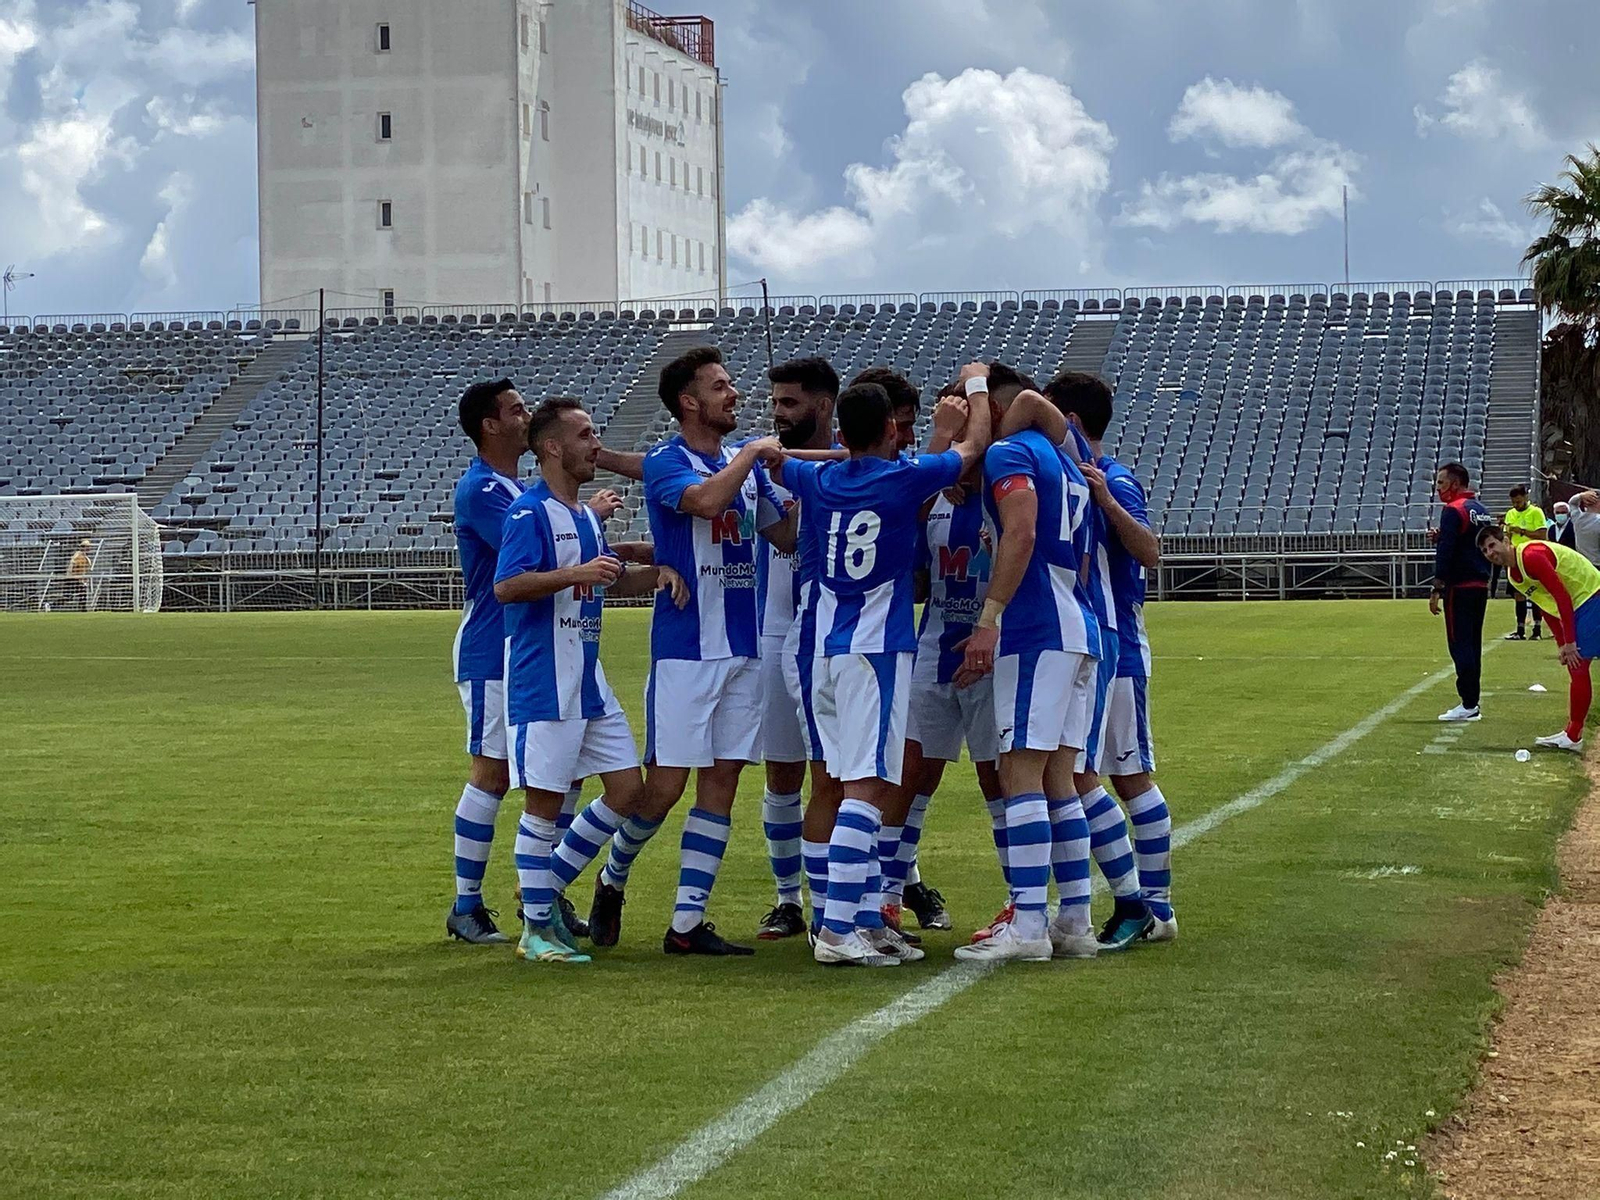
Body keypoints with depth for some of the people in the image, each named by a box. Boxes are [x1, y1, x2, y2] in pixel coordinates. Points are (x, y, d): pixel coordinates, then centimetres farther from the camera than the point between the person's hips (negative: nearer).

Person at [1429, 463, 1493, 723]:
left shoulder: (1453, 510, -12)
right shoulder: (1482, 511, 16)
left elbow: (1445, 554, -17)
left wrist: (1437, 590, -16)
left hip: (1459, 587, -9)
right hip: (1481, 586, 9)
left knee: (1460, 644, -6)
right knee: (1472, 644, 12)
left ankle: (1468, 705, -8)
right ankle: (1472, 703, 15)